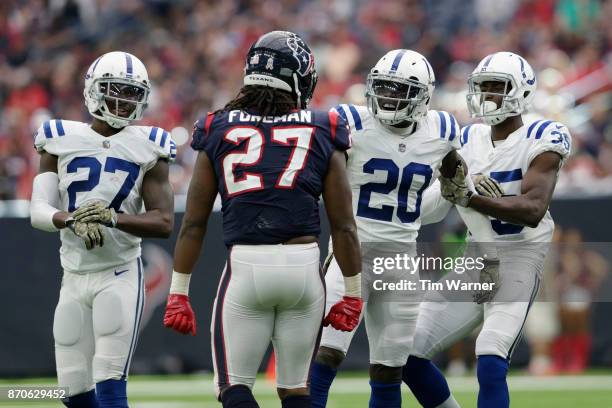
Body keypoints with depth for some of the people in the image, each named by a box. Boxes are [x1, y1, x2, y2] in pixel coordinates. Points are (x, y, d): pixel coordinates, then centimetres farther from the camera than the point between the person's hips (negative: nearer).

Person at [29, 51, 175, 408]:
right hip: (74, 278, 3)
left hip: (120, 275, -3)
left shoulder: (146, 148, 0)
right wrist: (73, 219, -26)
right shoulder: (61, 141, 4)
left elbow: (164, 223, -7)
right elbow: (39, 211, -4)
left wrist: (112, 218, -23)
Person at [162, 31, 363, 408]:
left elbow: (194, 224, 8)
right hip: (303, 265, 1)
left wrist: (179, 293, 14)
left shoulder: (218, 131, 8)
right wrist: (353, 293, 14)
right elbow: (343, 226, 6)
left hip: (246, 266, -1)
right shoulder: (322, 133, 6)